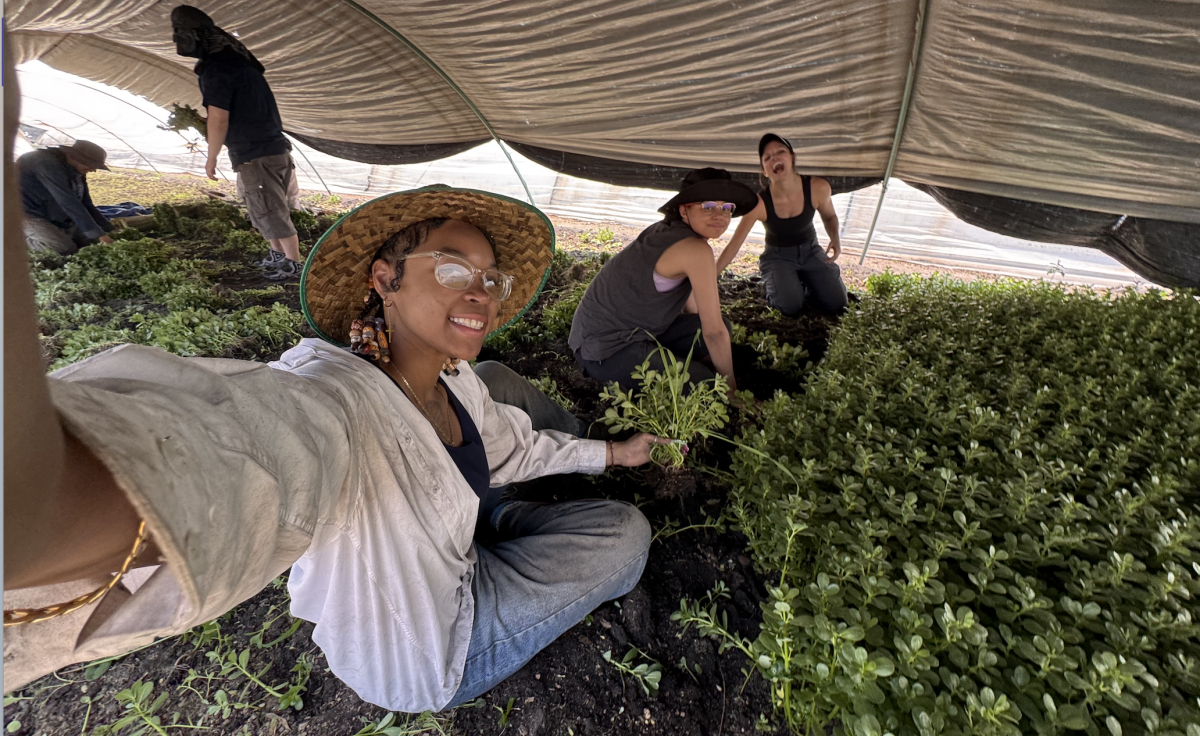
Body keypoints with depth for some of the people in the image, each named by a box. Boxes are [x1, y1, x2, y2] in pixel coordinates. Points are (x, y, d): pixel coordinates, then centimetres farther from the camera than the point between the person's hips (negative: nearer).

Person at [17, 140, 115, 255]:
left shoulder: (77, 171, 1)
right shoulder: (48, 164, -26)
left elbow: (86, 205, 4)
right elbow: (69, 203, -33)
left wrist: (109, 230, -6)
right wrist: (98, 234, -36)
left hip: (54, 217, 9)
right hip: (28, 214, -8)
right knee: (66, 250, -23)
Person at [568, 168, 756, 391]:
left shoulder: (669, 230, 6)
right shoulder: (695, 250, -21)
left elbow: (690, 306, 18)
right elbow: (713, 331, -16)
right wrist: (730, 386, -5)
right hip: (606, 351, -9)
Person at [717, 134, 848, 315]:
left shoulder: (818, 188, -19)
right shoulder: (759, 203, -26)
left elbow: (829, 216, 4)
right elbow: (732, 247, -22)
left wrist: (835, 238, -18)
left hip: (810, 251, 3)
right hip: (778, 256, -2)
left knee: (836, 305, -11)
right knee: (791, 307, -26)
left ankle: (803, 283, 19)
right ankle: (773, 287, 9)